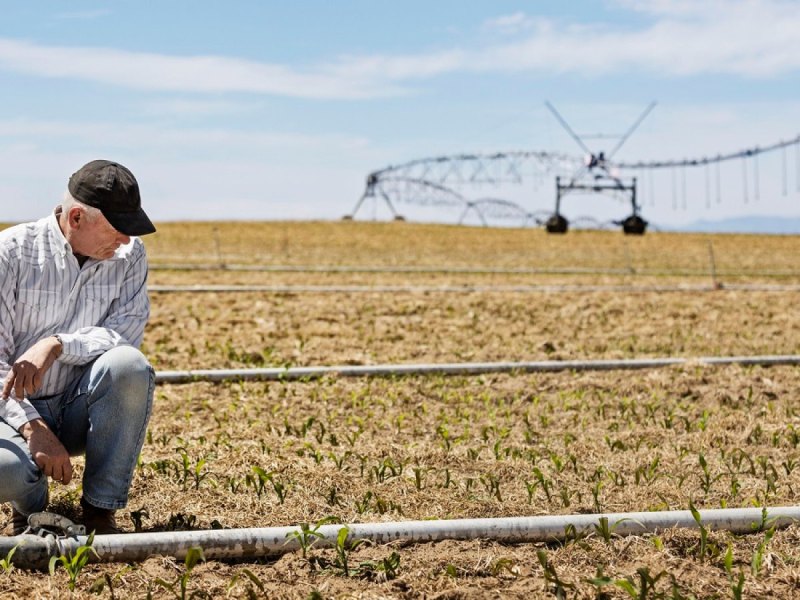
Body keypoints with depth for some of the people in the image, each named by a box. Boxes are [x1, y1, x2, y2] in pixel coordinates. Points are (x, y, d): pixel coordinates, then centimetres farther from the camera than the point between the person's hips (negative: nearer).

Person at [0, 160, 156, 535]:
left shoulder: (130, 256, 0)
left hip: (82, 411, 3)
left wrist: (56, 345, -30)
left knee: (129, 364, -31)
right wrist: (33, 427, -27)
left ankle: (101, 511, -15)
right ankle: (31, 502, 4)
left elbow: (126, 335, -13)